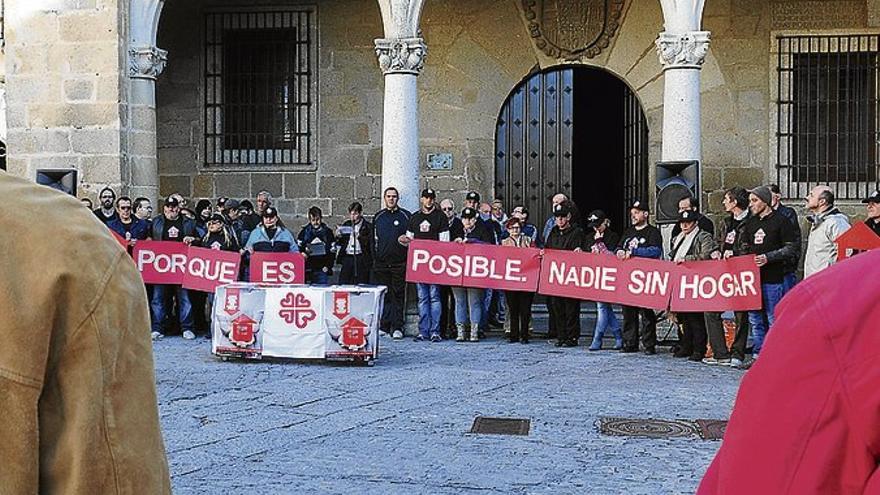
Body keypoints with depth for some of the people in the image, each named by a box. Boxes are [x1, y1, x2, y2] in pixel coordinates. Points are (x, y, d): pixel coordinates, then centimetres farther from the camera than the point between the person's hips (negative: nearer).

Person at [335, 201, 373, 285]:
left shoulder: (367, 227, 2)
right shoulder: (346, 225, 16)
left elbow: (371, 245, -3)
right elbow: (339, 243, 16)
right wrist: (338, 236, -2)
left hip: (361, 259, -4)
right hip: (346, 258, 4)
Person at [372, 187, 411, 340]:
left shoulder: (405, 216, 5)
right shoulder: (378, 217, 14)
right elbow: (373, 240, 16)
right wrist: (374, 258, 10)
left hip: (399, 263, -3)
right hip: (381, 263, 3)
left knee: (398, 295, -3)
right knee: (383, 295, 4)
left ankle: (397, 327, -1)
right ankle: (384, 325, 10)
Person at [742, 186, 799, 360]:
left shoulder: (781, 221, -3)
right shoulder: (751, 223, 17)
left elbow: (791, 249, -8)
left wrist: (768, 257, -16)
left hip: (773, 279, -7)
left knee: (773, 320, -3)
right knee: (755, 319, 9)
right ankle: (757, 355, 16)